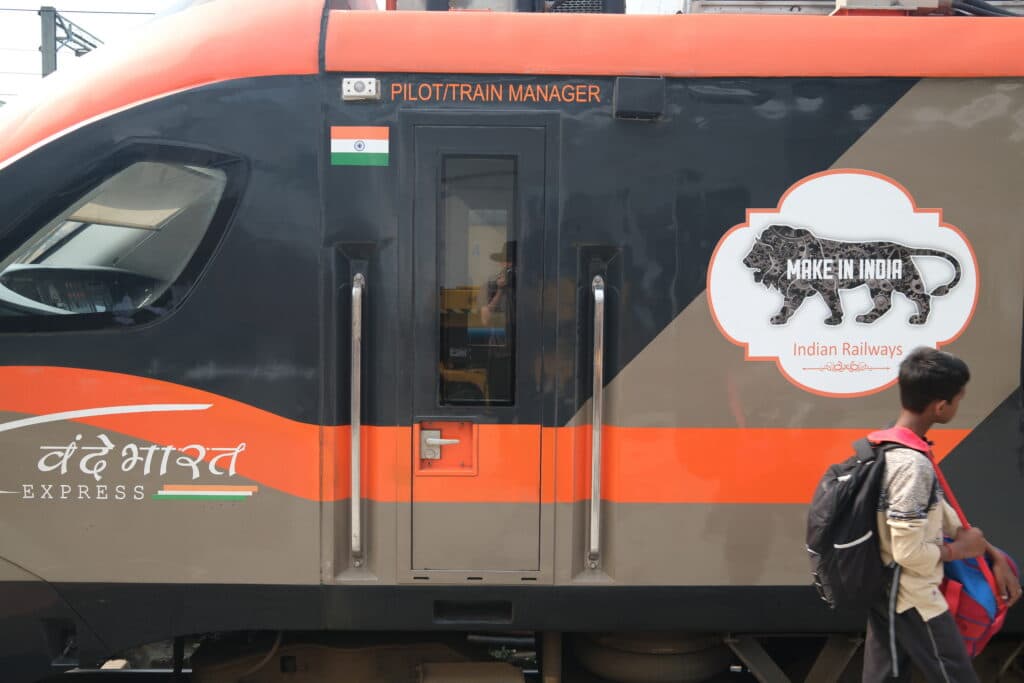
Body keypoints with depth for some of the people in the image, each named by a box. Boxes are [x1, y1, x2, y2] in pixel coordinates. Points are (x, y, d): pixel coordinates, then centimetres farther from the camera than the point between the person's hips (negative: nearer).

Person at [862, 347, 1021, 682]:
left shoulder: (889, 447, 2)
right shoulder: (913, 465, -28)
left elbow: (938, 510, 11)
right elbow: (910, 553, -26)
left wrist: (993, 555, 11)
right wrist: (960, 549, -9)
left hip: (883, 590, 9)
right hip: (913, 600, -9)